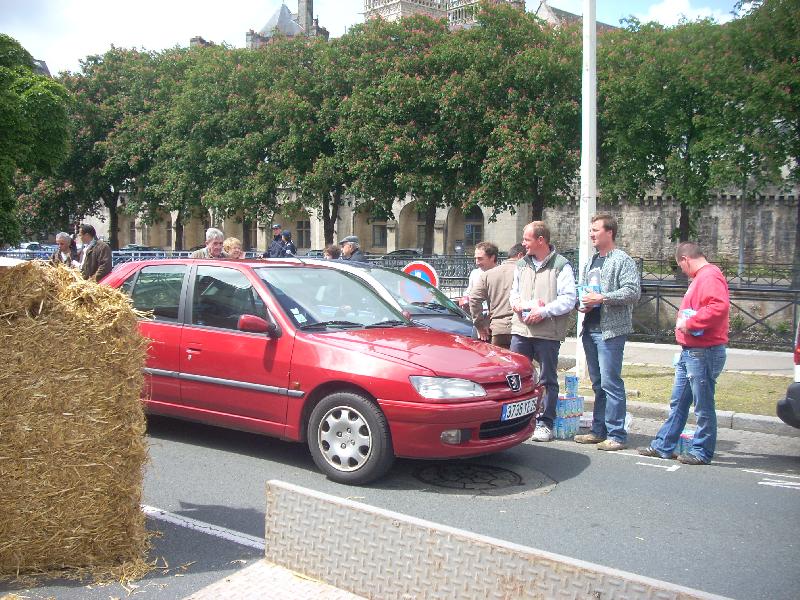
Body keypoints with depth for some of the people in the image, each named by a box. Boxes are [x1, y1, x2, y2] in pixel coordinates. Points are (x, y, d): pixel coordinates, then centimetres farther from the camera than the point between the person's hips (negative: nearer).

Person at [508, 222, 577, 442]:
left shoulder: (561, 265, -3)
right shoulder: (522, 264, 16)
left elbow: (569, 299, -9)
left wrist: (543, 311, -17)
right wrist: (517, 304, 1)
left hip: (548, 332, -5)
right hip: (521, 329, 5)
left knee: (548, 379, 4)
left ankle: (545, 423, 12)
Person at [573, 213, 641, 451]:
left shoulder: (622, 260, -5)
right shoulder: (591, 261, 19)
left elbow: (633, 292, -16)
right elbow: (581, 289, 27)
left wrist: (602, 298, -19)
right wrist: (581, 303, 6)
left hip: (611, 331, -8)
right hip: (590, 330, 8)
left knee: (611, 383, -8)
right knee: (598, 384, 13)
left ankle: (616, 435, -2)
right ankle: (599, 430, 21)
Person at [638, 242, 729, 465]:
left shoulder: (710, 277, -16)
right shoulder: (700, 277, 17)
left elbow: (719, 307, -30)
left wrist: (689, 323, -22)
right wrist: (685, 320, 11)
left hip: (704, 353, -11)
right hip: (690, 352, 11)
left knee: (703, 406, 2)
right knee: (678, 403, 15)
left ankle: (702, 452, 13)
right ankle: (663, 446, 23)